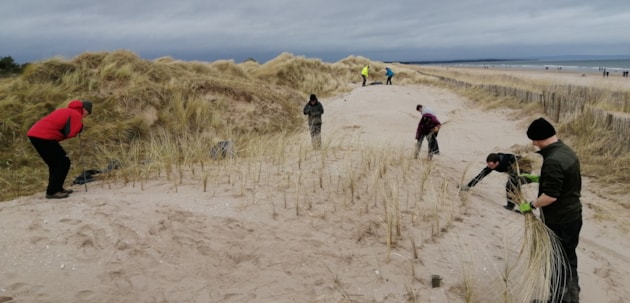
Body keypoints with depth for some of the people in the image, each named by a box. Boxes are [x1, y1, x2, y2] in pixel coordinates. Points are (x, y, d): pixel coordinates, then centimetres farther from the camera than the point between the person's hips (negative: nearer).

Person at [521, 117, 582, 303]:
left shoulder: (553, 161, -27)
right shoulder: (567, 151, 4)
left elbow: (550, 196, -28)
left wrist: (531, 205, -15)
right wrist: (537, 178, 18)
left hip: (558, 221, -9)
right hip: (572, 215, 9)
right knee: (568, 258, 21)